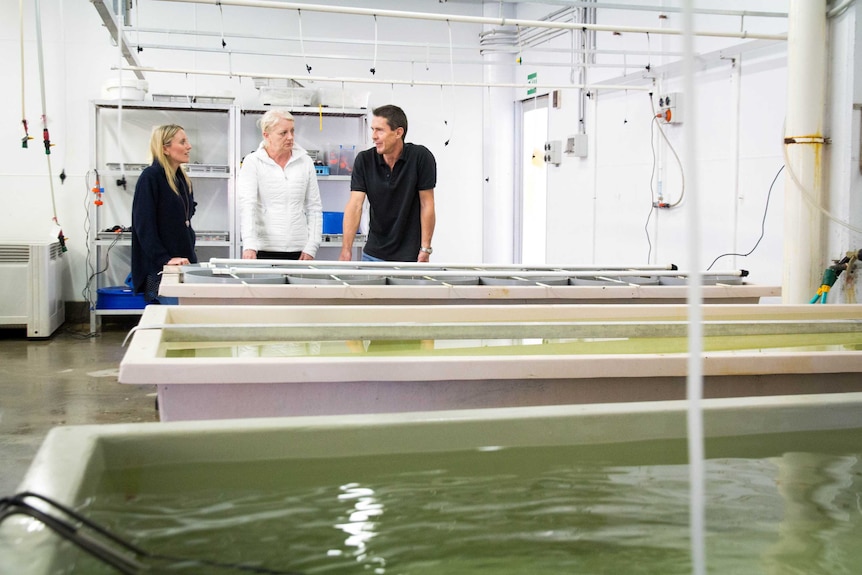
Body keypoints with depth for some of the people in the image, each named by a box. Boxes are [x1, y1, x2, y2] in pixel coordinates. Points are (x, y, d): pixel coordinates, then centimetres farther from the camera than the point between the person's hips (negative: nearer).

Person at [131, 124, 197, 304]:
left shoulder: (183, 180, 14)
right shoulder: (150, 177, -10)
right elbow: (144, 226, -15)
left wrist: (190, 254, 12)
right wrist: (165, 259, -21)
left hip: (184, 265, 7)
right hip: (158, 269, -7)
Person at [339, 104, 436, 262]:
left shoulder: (421, 157, -12)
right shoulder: (364, 160, -6)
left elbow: (427, 204, -9)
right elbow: (355, 205, -12)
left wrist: (425, 249, -12)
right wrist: (346, 251, -22)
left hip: (410, 255, -3)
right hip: (374, 254, 3)